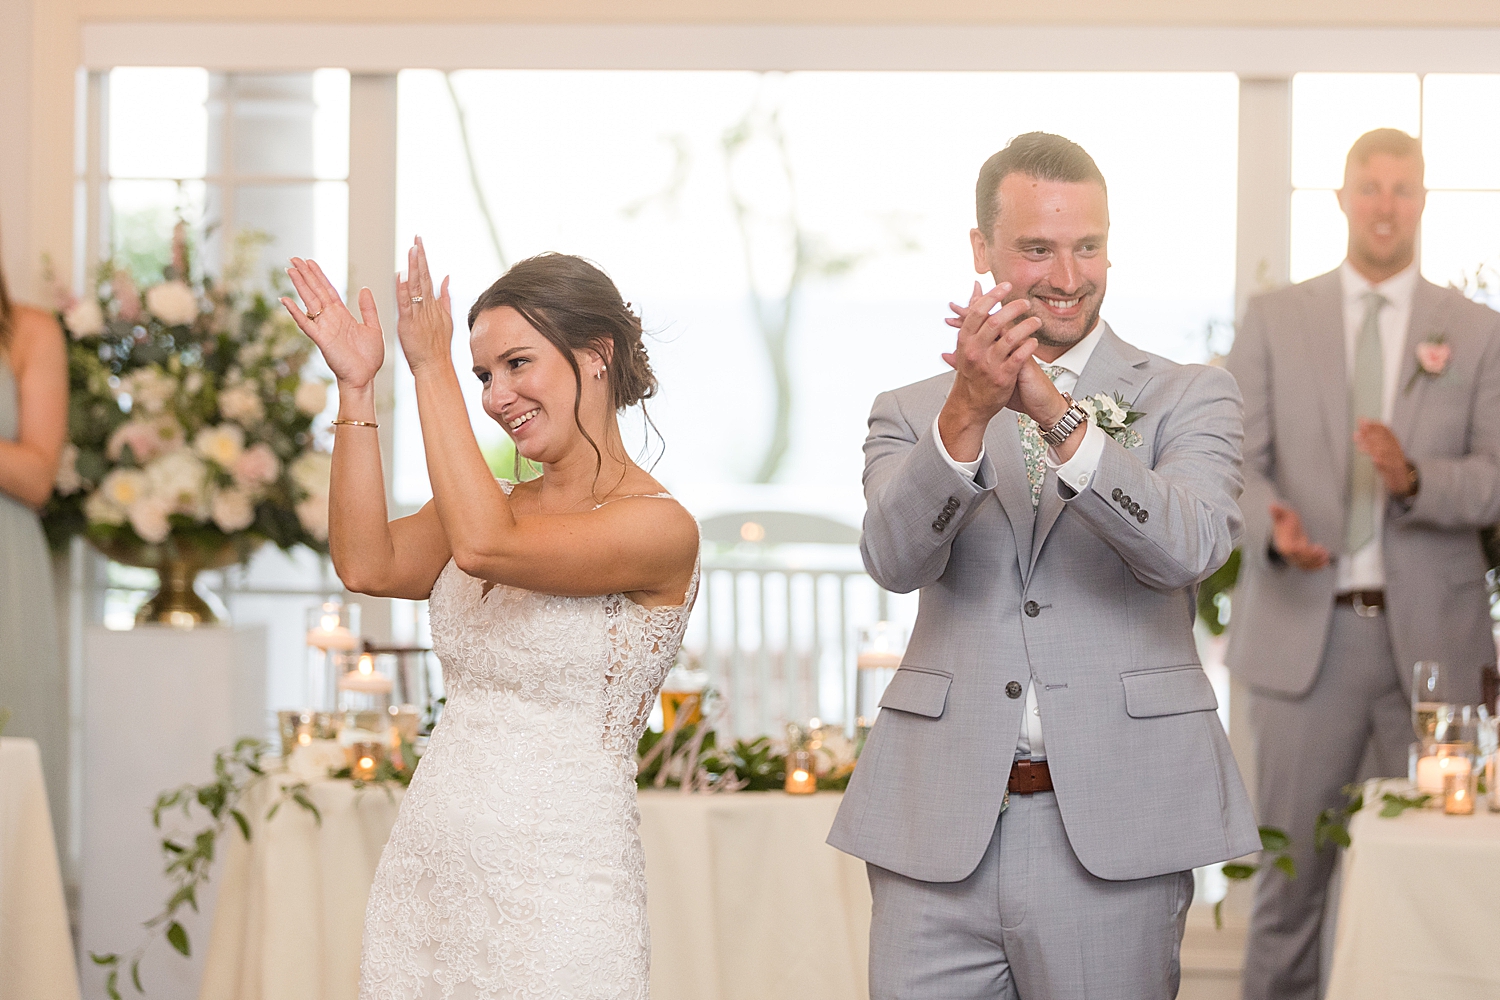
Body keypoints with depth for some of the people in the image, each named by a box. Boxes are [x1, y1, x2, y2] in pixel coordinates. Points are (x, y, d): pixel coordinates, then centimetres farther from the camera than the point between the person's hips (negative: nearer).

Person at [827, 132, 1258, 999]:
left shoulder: (1191, 398, 6)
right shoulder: (910, 414, 10)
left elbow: (1191, 546, -13)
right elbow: (896, 560, -9)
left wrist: (1057, 414, -26)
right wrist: (967, 415, -26)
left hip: (1113, 835, -1)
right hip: (936, 834, 1)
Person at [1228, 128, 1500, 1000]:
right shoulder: (1275, 320, 7)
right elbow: (1236, 459, 1)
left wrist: (1415, 479, -20)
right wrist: (1272, 525, -20)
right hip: (1305, 631, 0)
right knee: (1292, 863, 3)